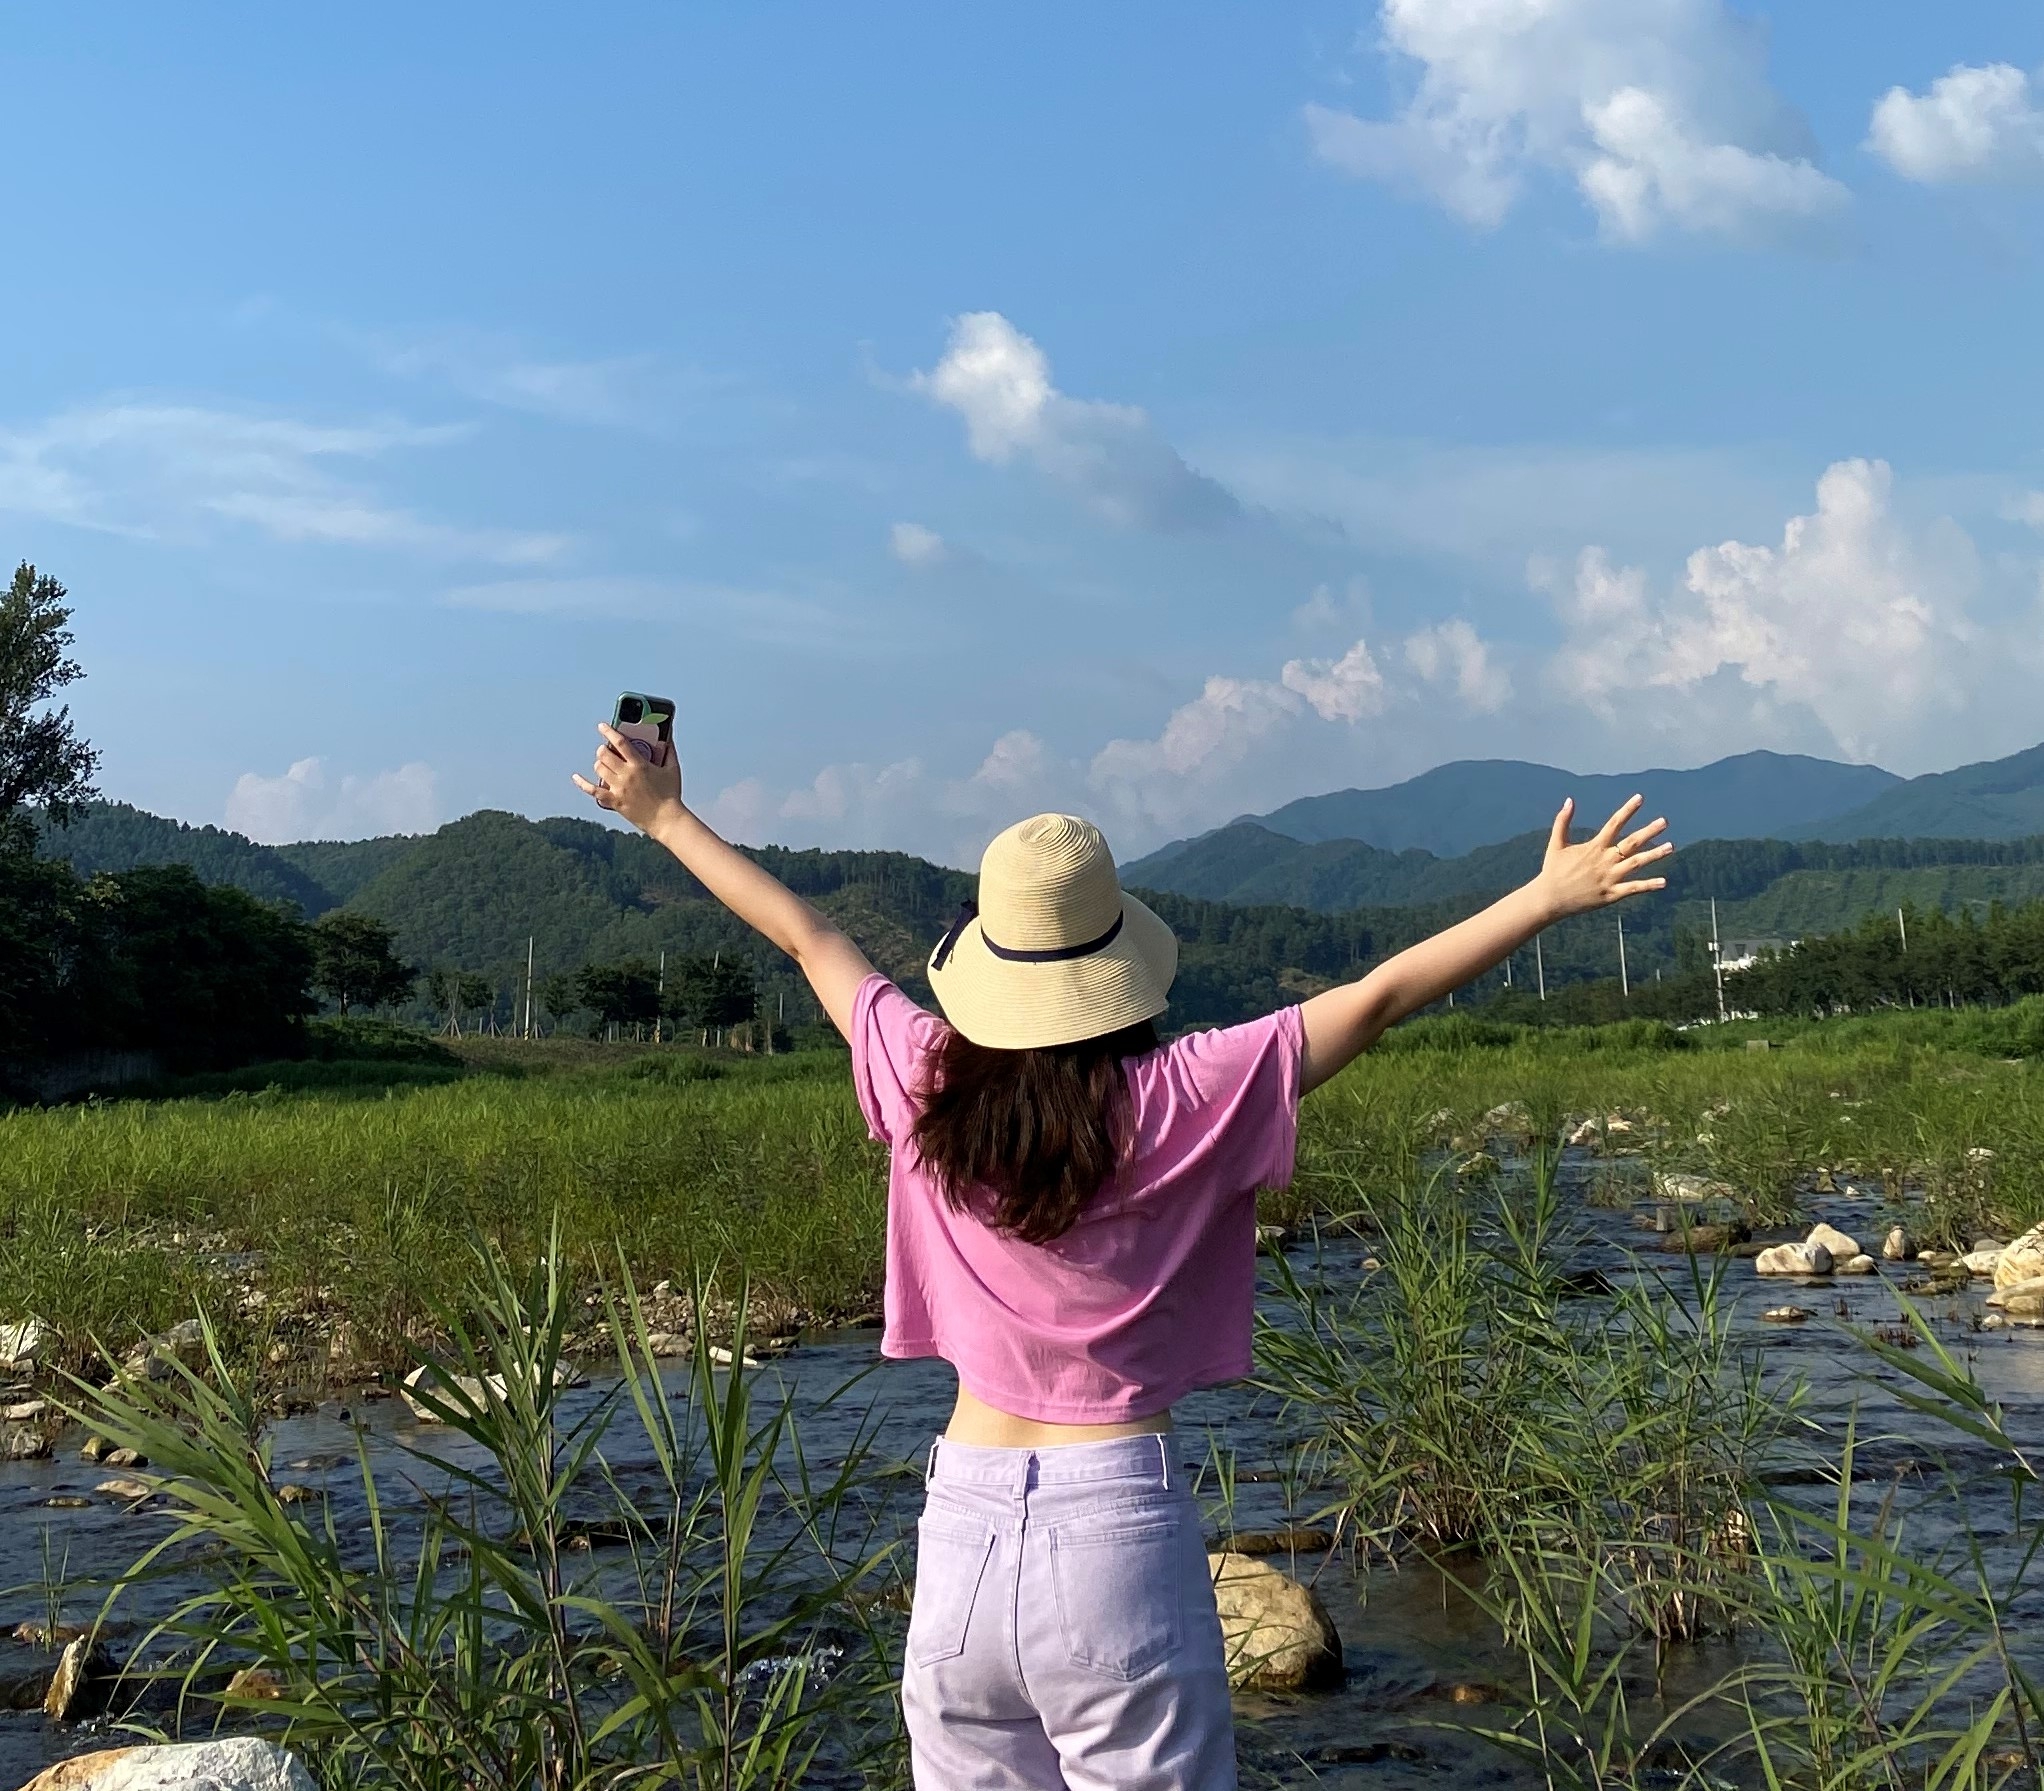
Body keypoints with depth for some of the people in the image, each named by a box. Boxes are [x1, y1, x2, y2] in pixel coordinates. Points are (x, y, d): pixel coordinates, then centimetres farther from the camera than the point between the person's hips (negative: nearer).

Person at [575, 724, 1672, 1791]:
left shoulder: (925, 1086, -2)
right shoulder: (1179, 1103, -11)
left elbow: (805, 937, 12)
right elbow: (1376, 998, -6)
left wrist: (666, 817, 28)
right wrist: (1550, 895, 2)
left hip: (963, 1524, 4)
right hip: (1119, 1523, -3)